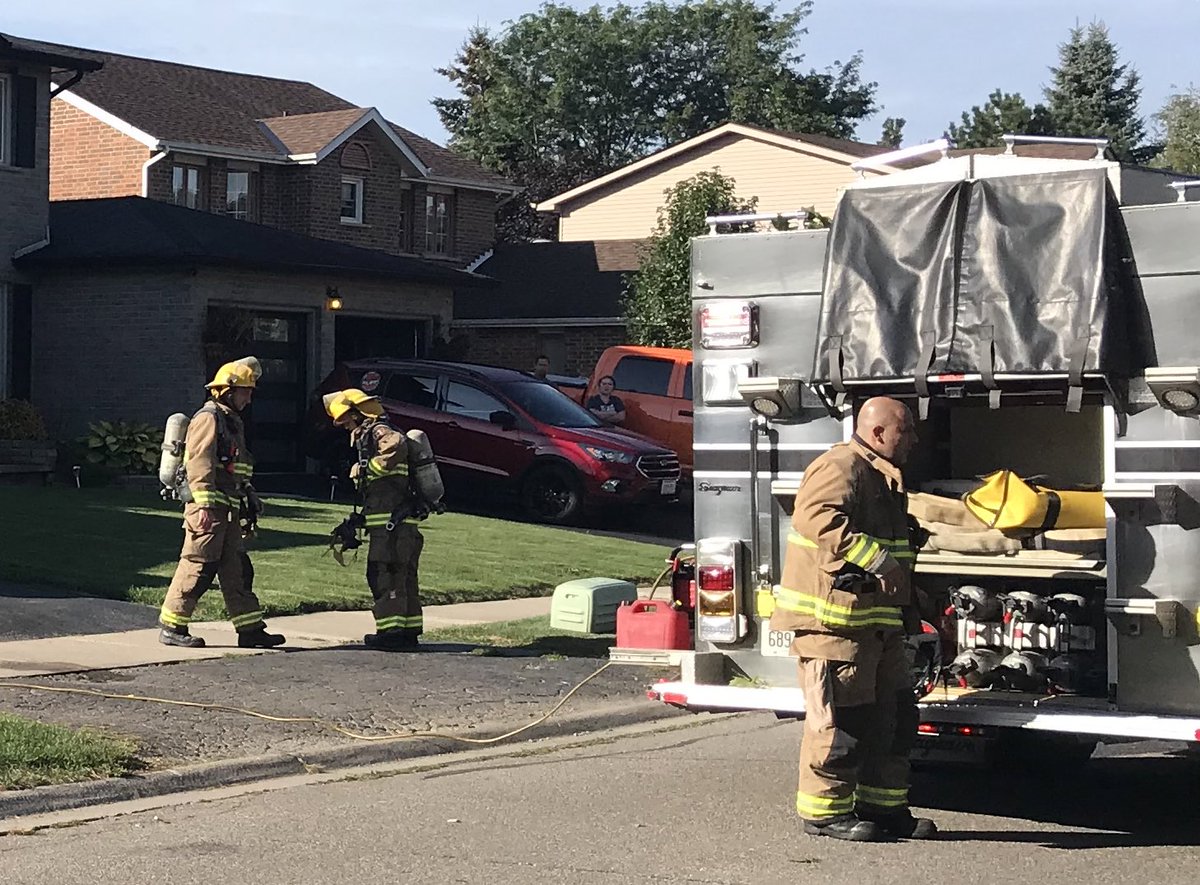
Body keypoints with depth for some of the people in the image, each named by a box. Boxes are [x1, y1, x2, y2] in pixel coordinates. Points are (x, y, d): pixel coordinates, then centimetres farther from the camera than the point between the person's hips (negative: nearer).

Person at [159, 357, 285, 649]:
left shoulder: (232, 421, 23)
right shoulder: (209, 418, -8)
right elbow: (199, 463, -18)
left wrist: (250, 498, 27)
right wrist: (205, 505, -25)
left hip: (227, 511, 10)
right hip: (208, 507, -10)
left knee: (237, 569, 9)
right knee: (198, 566, -8)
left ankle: (251, 630, 12)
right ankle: (171, 627, -2)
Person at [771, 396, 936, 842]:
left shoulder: (884, 479, 22)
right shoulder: (840, 467, -12)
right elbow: (820, 519, -29)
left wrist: (909, 591, 31)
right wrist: (876, 559, -32)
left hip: (876, 621, 11)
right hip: (834, 618, -11)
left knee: (892, 715, 12)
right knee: (840, 718, -7)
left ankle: (884, 806, 21)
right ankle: (825, 811, 1)